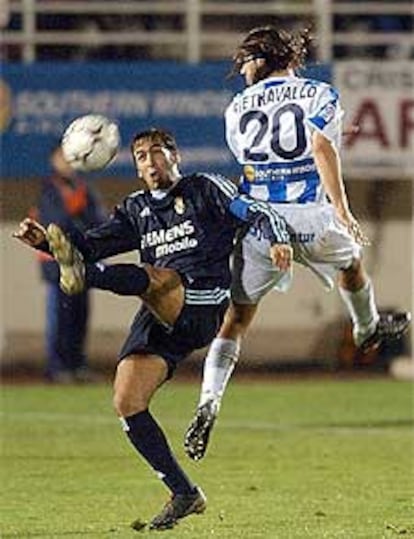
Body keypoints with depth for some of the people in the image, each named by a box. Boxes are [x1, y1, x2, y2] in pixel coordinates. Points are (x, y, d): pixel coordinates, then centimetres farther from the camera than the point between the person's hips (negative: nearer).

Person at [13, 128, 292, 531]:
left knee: (152, 276, -35)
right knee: (126, 403, -9)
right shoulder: (137, 210, 25)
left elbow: (256, 214, 1)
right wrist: (44, 241, 2)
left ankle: (84, 276, -65)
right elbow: (94, 244, 19)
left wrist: (276, 239, -21)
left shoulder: (205, 189, 11)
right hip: (159, 317, 6)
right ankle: (184, 494, -1)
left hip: (203, 307, -6)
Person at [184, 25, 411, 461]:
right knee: (350, 262, 34)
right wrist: (341, 208, -20)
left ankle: (209, 402, -13)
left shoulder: (238, 108, 10)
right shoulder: (320, 95, 2)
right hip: (311, 219, -1)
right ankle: (367, 329, 59)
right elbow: (322, 148, -15)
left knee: (236, 318, 4)